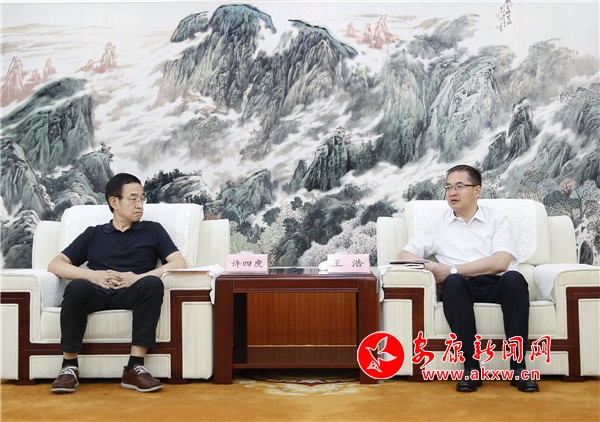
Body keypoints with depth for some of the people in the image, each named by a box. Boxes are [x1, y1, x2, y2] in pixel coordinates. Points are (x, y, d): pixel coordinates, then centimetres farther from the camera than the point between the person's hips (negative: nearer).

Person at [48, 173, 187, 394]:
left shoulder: (152, 230, 22)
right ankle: (69, 366, -25)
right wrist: (92, 275, -5)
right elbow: (55, 265, 16)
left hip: (131, 295, 0)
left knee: (153, 283, -33)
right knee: (77, 287, -33)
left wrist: (137, 277, -8)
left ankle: (134, 368, -33)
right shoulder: (93, 234, 25)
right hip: (96, 293, 1)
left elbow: (179, 264, 8)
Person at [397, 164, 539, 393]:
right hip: (462, 288, 1)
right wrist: (428, 267, -9)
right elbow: (404, 254, 13)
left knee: (514, 278, -34)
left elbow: (500, 262, -4)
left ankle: (517, 365, -31)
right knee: (453, 282, -34)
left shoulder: (497, 218, 12)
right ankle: (471, 366, -33)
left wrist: (452, 270, -9)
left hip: (497, 285, 0)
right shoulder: (438, 224, 18)